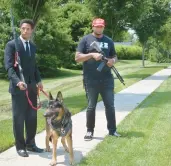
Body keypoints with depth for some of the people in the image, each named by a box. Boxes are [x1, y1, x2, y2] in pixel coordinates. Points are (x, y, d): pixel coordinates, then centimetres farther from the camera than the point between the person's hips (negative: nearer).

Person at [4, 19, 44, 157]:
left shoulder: (33, 46, 14)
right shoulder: (11, 45, -6)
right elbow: (9, 66, -13)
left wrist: (38, 80, 6)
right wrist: (17, 81, -26)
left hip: (32, 87, 6)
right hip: (18, 87, -6)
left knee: (32, 117, 10)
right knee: (19, 118, 2)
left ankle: (30, 143, 22)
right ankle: (20, 146, 12)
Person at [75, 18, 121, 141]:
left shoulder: (109, 41, 12)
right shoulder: (86, 40, 1)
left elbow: (114, 56, 18)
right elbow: (77, 58, -4)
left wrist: (113, 60, -6)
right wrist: (91, 55, -18)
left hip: (107, 79, 3)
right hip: (91, 80, -3)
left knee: (110, 105, 7)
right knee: (91, 106, 5)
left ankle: (112, 130, 18)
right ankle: (90, 131, 16)